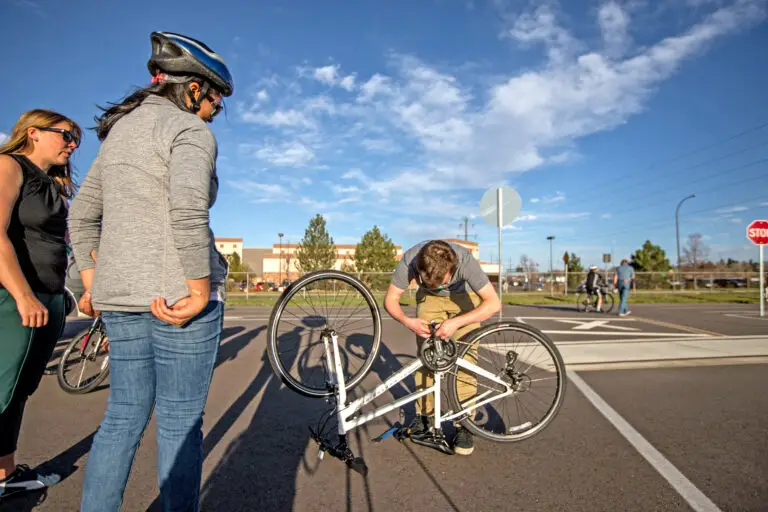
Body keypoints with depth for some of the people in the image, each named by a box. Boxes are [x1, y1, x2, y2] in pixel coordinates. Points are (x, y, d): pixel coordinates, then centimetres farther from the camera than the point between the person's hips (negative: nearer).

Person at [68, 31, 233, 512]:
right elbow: (188, 214, -24)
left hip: (120, 296, 8)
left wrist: (94, 285, 18)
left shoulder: (119, 130, 18)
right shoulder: (190, 131, -7)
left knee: (124, 415, 18)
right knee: (181, 422, 6)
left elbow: (82, 216, 18)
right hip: (177, 295, -7)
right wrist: (201, 293, -18)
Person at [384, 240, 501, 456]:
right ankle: (424, 415, 14)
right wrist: (407, 321, -39)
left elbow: (494, 303, -36)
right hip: (429, 299, 2)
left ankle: (465, 426, -3)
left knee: (465, 358, -13)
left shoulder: (465, 260, -40)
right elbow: (390, 299, -20)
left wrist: (456, 322, -43)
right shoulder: (409, 260, -34)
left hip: (464, 297, -2)